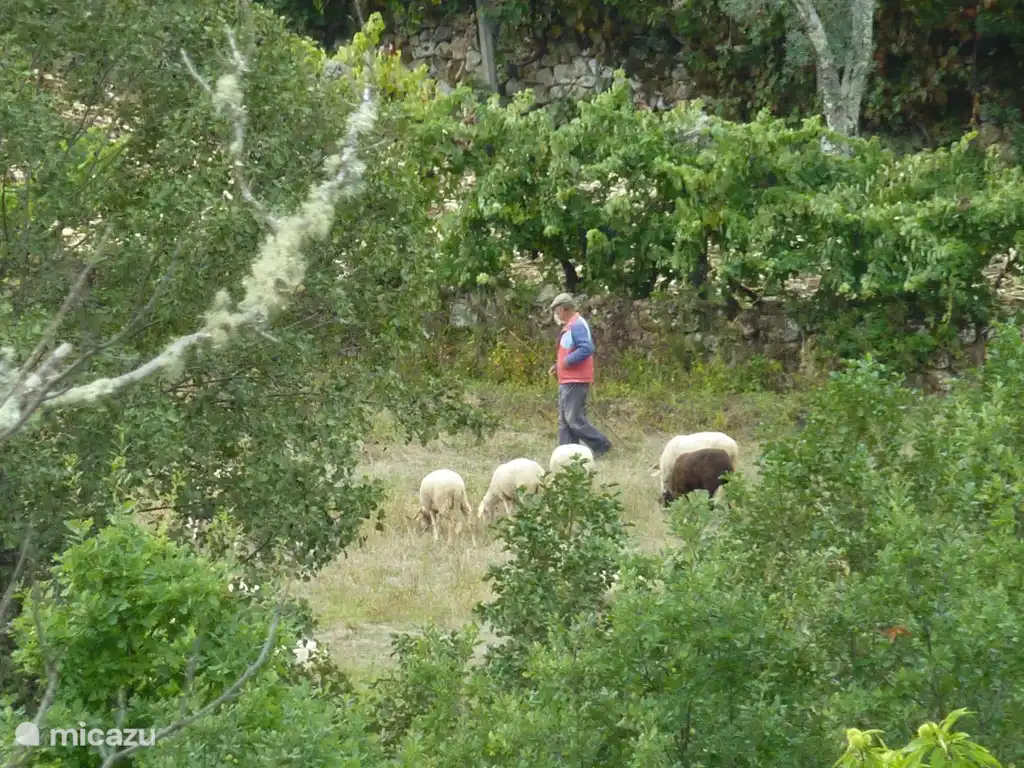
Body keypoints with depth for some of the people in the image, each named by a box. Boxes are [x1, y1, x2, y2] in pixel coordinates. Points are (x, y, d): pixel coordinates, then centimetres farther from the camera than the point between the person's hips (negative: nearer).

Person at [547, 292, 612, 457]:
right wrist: (558, 366, 12)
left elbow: (587, 349, -27)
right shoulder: (570, 326, 16)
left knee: (574, 419, -10)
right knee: (564, 420, 10)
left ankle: (601, 445, -3)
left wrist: (566, 362, -20)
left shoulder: (577, 325, -16)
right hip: (567, 381, 11)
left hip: (575, 382, -11)